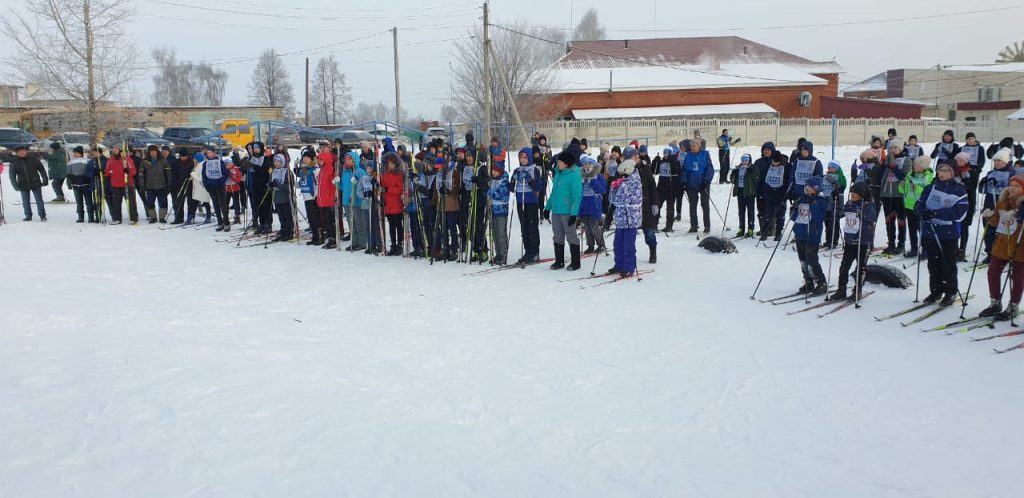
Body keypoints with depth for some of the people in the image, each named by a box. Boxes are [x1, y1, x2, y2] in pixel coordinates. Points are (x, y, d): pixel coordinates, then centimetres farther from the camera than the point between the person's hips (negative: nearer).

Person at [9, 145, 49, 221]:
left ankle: (42, 216, 7)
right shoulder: (14, 162, -2)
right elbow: (12, 175, 1)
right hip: (23, 185, 2)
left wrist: (45, 180, -2)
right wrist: (15, 185, -7)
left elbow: (42, 170, 2)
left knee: (39, 201, 1)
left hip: (35, 183, -2)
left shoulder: (33, 159, -4)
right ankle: (28, 216, 18)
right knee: (25, 202, 7)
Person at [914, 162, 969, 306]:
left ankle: (950, 293, 11)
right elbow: (918, 205, 8)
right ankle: (936, 291, 21)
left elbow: (959, 212, -12)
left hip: (949, 234, -4)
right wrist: (924, 212, -15)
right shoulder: (930, 189, 12)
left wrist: (936, 213, -20)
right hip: (929, 233, 4)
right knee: (933, 264, 10)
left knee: (948, 264, 0)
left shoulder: (959, 190, -1)